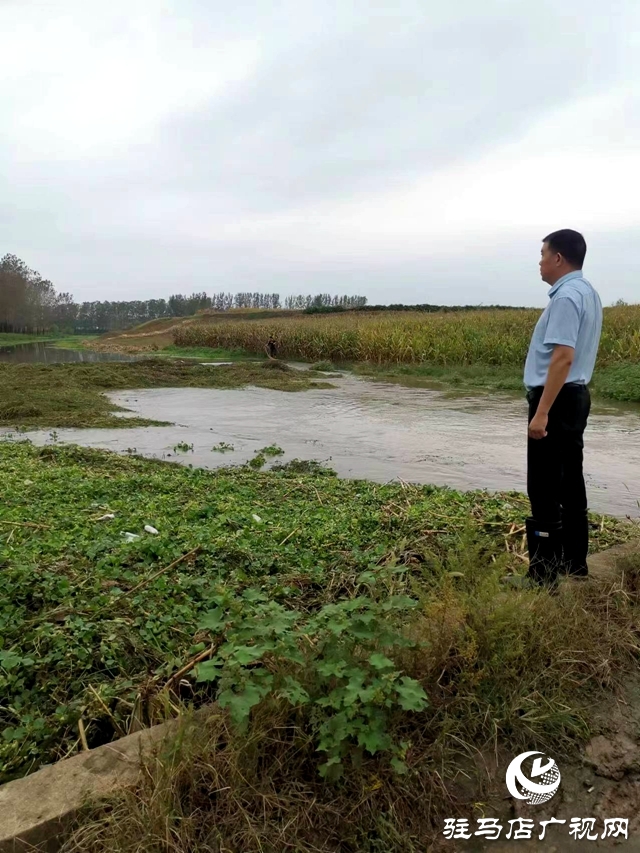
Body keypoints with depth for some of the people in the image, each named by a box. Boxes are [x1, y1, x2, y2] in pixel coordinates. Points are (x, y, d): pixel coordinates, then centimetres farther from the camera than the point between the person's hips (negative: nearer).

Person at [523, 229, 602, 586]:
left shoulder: (567, 296, -17)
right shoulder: (587, 292, 16)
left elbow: (563, 357, -26)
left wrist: (541, 412, -27)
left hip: (557, 399, -11)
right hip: (575, 396, 11)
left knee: (545, 490, -5)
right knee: (570, 484, 16)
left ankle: (545, 576, 2)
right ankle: (575, 564, 27)